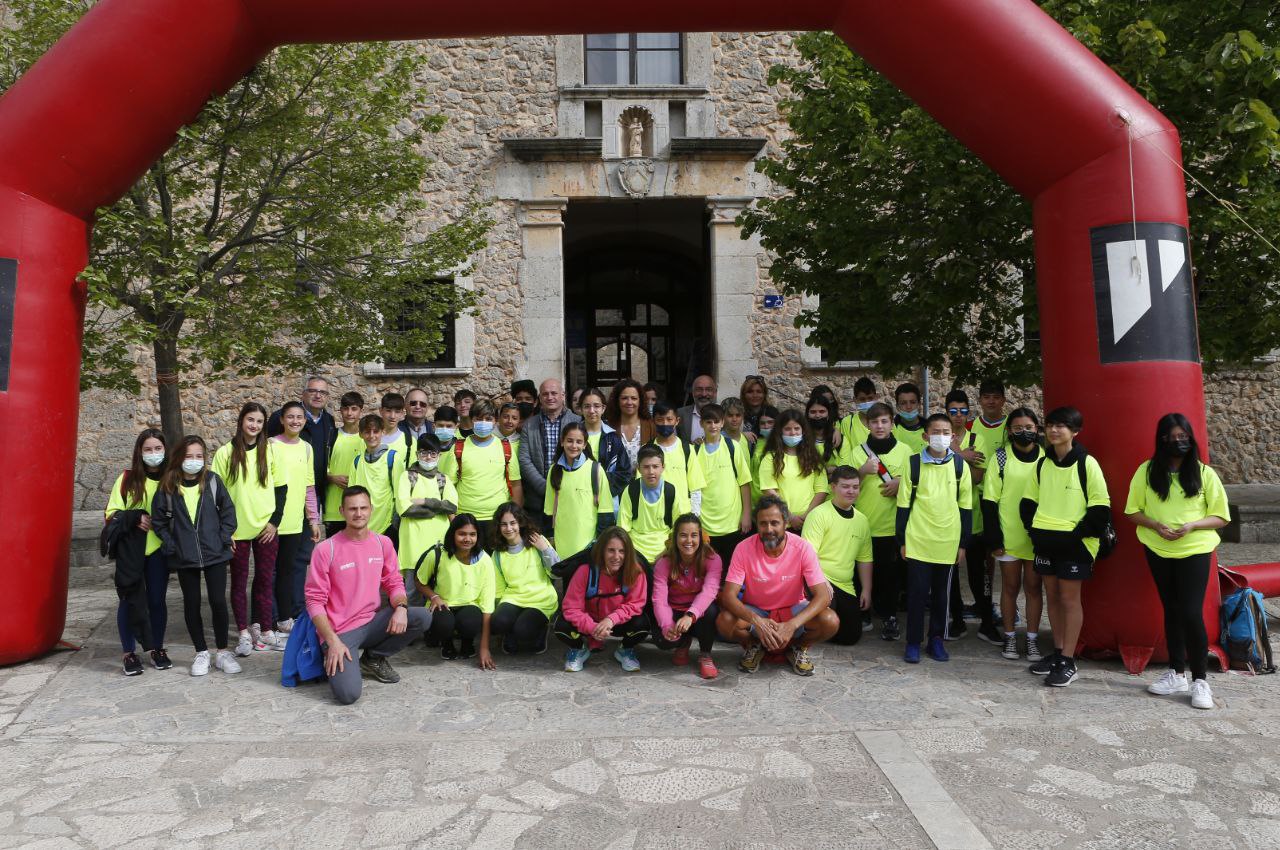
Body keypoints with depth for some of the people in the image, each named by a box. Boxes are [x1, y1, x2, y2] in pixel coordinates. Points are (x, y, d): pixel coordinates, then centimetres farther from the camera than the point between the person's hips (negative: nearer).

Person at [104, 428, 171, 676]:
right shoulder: (127, 479, -3)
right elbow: (110, 514, -2)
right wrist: (136, 517, -18)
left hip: (159, 549, 1)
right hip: (130, 550, -1)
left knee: (157, 600, 8)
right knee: (130, 600, 4)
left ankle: (157, 649, 22)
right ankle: (129, 653, 16)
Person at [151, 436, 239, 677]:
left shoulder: (212, 480, -2)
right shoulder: (168, 487, -1)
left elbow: (228, 511, 3)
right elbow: (158, 519, 5)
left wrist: (223, 539, -4)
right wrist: (170, 545, -3)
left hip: (215, 554, -1)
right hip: (184, 557, 1)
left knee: (218, 601, -1)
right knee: (192, 604, 10)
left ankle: (223, 652, 14)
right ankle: (201, 653, 23)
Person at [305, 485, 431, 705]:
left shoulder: (383, 543, 2)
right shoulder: (326, 550, -12)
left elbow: (394, 582, 8)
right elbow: (314, 600, -10)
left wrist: (401, 607, -15)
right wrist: (333, 641, -18)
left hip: (373, 622, 5)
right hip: (340, 631, -5)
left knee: (423, 617, -18)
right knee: (348, 694, -25)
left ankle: (374, 658, 6)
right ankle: (338, 663, 12)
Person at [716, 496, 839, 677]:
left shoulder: (802, 548, -20)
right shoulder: (744, 549, -20)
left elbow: (823, 596, -24)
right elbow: (728, 595, -24)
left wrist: (792, 625, -39)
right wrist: (757, 621, -42)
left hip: (793, 611, 0)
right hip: (755, 612, 0)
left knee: (830, 621, -28)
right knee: (724, 622, -30)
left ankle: (799, 648, 6)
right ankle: (753, 647, 5)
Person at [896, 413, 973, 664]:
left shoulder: (960, 465, 2)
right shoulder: (914, 463, -2)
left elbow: (966, 506, 6)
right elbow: (904, 504, 1)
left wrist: (963, 543, 5)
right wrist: (901, 540, 0)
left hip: (947, 542, 2)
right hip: (917, 541, -1)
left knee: (941, 593, 11)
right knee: (917, 592, 2)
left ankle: (936, 640, 23)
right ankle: (913, 642, 12)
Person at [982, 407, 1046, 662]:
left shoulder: (1045, 458, 2)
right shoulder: (1001, 458, -3)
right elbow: (990, 500, -3)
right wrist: (993, 538, -8)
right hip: (1008, 536, -1)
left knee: (1033, 587, 8)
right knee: (1010, 587, 9)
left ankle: (1033, 639, 18)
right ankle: (1010, 637, 20)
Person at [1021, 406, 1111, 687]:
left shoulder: (1086, 463, -8)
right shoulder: (1042, 463, 8)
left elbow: (1100, 506, -9)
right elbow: (1029, 500, 16)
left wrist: (1079, 534, -13)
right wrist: (1034, 529, 4)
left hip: (1074, 542, -5)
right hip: (1045, 540, 5)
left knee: (1069, 598, -1)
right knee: (1053, 596, 12)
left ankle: (1068, 663, 6)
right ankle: (1058, 652, 24)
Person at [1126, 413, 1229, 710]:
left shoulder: (1204, 473, -3)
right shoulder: (1147, 471, 0)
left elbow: (1221, 517, 0)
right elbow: (1133, 511, 4)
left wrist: (1192, 526, -18)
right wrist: (1157, 525, -14)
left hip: (1195, 550, -2)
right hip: (1158, 551, 2)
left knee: (1191, 613, -8)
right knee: (1171, 610, 12)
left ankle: (1200, 680, 7)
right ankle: (1176, 674, 24)